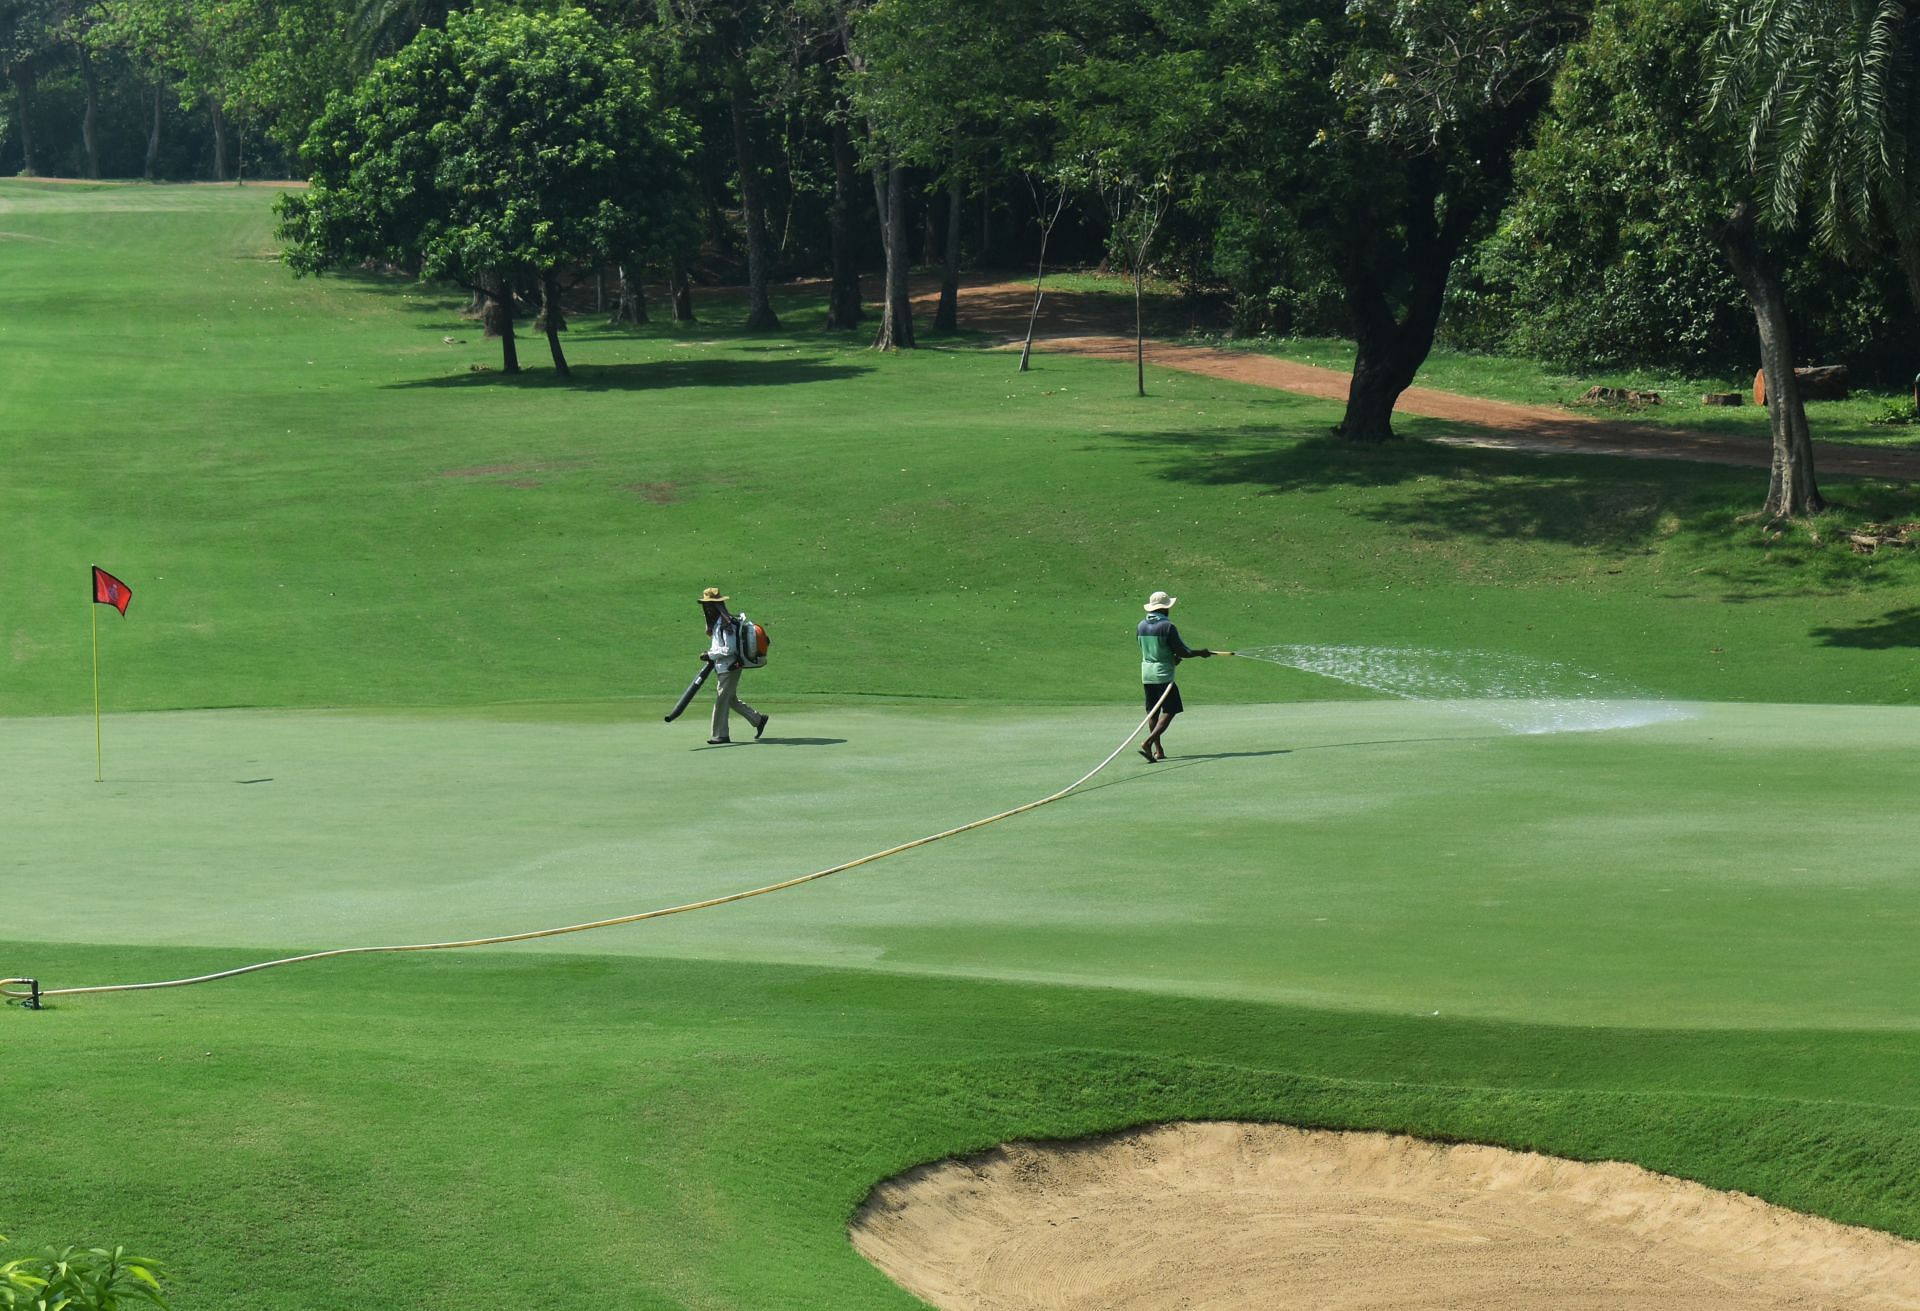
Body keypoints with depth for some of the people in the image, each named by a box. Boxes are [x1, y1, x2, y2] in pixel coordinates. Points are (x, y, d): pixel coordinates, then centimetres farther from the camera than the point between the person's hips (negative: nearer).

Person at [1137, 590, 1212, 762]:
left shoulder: (1142, 625, 6)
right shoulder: (1167, 626, -14)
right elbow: (1181, 652, -12)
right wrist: (1200, 653, 4)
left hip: (1146, 674, 7)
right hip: (1163, 675, -7)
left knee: (1153, 712, 13)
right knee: (1169, 711, -3)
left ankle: (1158, 749, 15)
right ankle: (1148, 743, -18)